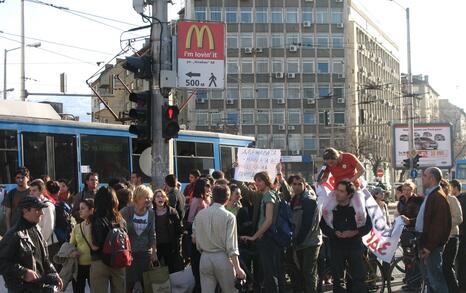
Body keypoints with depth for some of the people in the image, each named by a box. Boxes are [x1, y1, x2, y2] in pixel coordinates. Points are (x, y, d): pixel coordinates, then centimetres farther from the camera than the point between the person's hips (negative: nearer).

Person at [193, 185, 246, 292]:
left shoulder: (200, 214, 1)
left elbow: (194, 239, 4)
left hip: (205, 258, 3)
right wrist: (237, 268, -11)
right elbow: (231, 246, -13)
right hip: (222, 259, -3)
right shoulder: (229, 216, -9)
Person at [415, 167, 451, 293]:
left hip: (432, 245, -10)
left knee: (436, 279, -6)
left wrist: (429, 247, -22)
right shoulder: (429, 195, 16)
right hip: (425, 242, 10)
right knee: (428, 278, 16)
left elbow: (440, 225, -22)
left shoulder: (438, 197, -17)